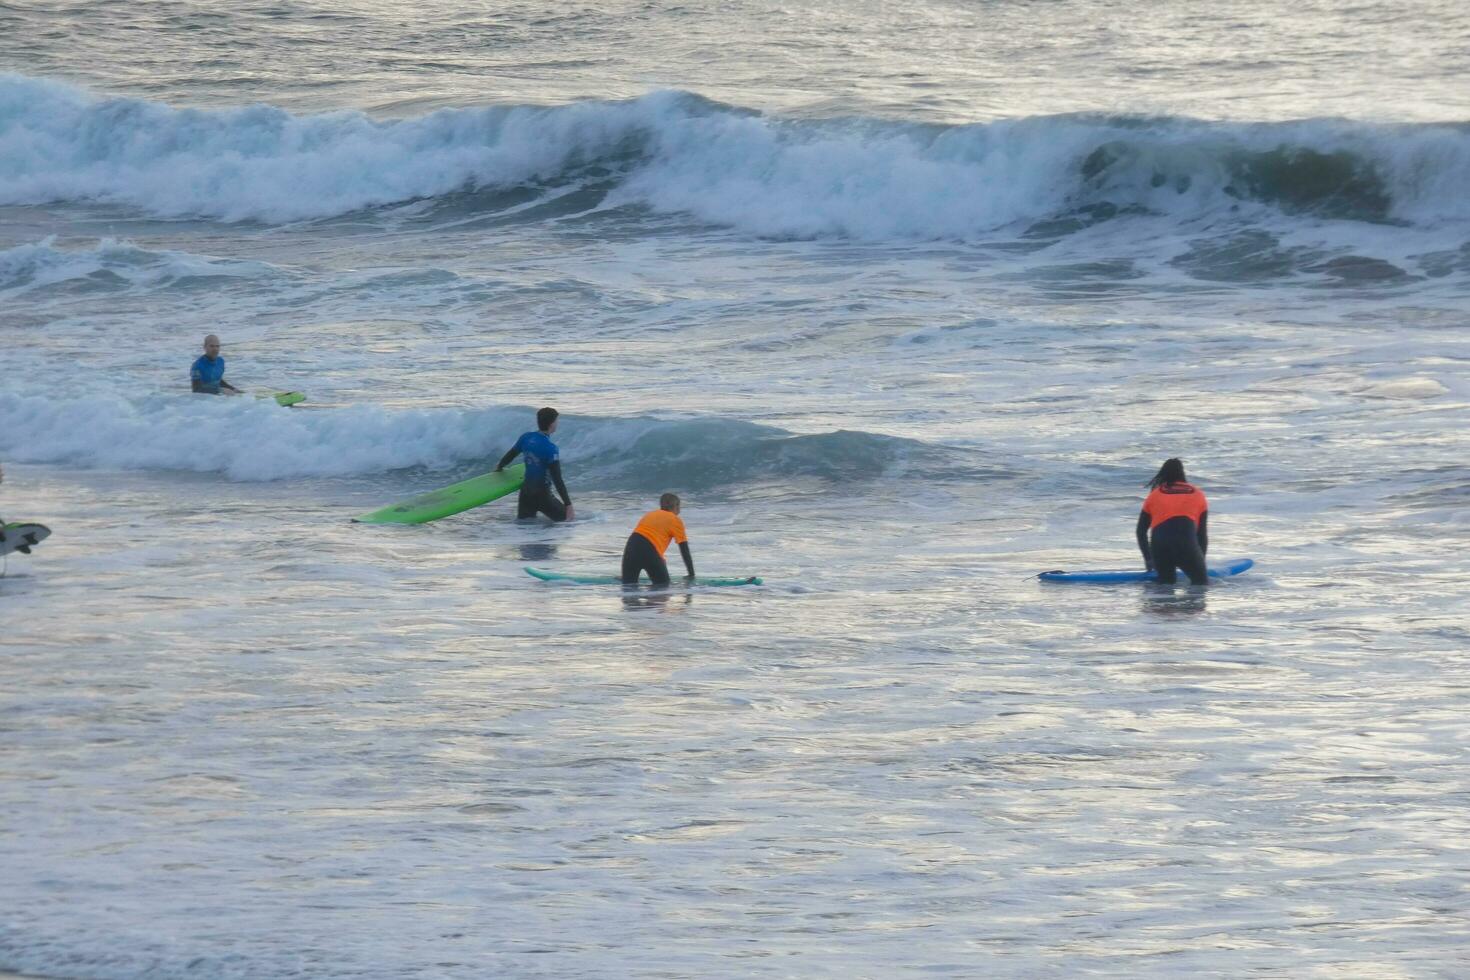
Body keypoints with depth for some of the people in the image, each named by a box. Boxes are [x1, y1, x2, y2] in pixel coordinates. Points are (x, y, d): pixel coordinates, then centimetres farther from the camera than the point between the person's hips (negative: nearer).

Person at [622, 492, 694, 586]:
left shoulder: (649, 515, 30)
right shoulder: (675, 520, 13)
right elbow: (685, 551, 11)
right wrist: (692, 575, 16)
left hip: (631, 547, 5)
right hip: (649, 551, -5)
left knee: (628, 584, 9)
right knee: (663, 584, 8)